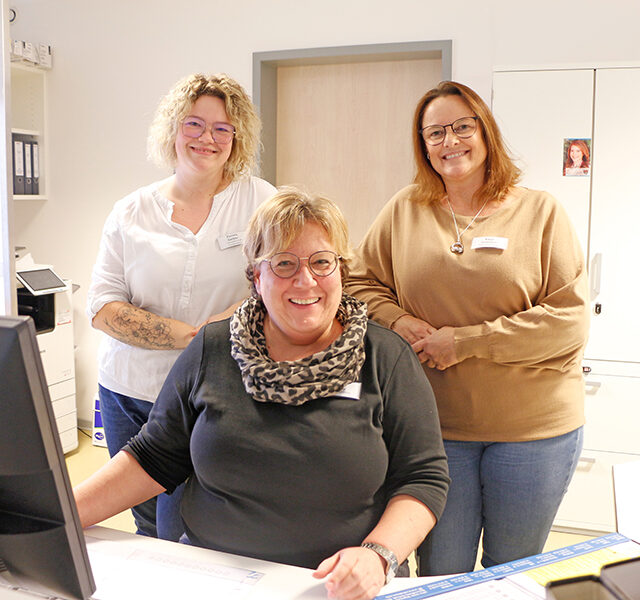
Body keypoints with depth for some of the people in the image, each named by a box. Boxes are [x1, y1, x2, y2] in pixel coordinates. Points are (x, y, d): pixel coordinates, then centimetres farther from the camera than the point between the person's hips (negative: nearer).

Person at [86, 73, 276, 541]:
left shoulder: (260, 201, 1)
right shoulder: (132, 212, 6)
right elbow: (103, 306, -1)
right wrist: (187, 335, -15)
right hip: (131, 393, 3)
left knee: (185, 539, -4)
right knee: (148, 531, 14)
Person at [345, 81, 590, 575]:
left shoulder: (540, 211, -3)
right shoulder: (405, 211, 4)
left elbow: (570, 319, -10)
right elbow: (361, 282, 10)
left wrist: (463, 342, -15)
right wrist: (400, 322, -11)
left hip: (534, 428, -1)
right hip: (433, 425, 1)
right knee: (438, 575, 12)